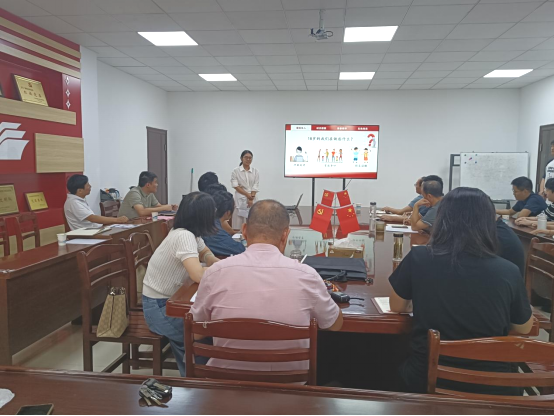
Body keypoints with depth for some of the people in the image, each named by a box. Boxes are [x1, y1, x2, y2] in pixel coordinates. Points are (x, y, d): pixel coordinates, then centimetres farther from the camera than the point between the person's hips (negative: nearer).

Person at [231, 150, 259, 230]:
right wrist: (248, 194, -13)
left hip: (252, 199, 2)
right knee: (238, 222, -3)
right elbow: (236, 186, -5)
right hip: (240, 199, -2)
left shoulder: (255, 171, 6)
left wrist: (251, 199, -11)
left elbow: (255, 187, 1)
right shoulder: (236, 171, 1)